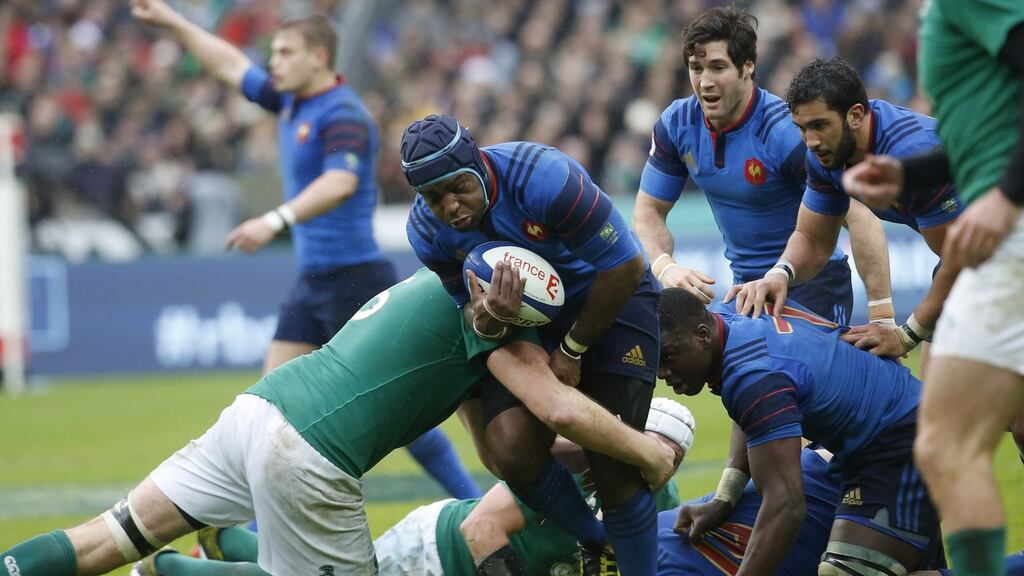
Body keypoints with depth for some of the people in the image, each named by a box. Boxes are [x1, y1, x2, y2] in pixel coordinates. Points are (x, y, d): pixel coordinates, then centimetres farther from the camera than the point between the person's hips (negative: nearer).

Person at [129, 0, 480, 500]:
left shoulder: (343, 114, -16)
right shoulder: (292, 103, 12)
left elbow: (341, 182, -34)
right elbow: (232, 66, 26)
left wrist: (277, 220, -46)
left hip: (354, 277, -9)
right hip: (313, 282, 9)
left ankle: (476, 508, 4)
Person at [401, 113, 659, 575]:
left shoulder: (544, 178, -33)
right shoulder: (427, 230, -16)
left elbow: (624, 267, -24)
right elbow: (468, 297, -1)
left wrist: (573, 350, -14)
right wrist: (481, 319, -28)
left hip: (611, 298, -5)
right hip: (526, 313, 5)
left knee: (611, 466, -14)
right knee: (512, 452, -15)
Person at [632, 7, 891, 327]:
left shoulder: (786, 131, -26)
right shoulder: (676, 125, -7)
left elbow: (861, 218, -28)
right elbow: (649, 211, 3)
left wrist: (882, 316, -34)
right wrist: (666, 268, -19)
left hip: (813, 283, -6)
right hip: (746, 281, 6)